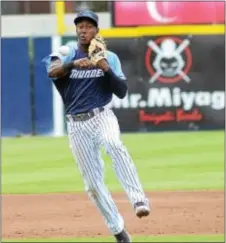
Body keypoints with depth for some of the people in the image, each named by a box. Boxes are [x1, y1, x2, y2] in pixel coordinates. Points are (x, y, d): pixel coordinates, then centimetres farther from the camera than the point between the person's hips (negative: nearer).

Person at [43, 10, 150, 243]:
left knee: (114, 145, -36)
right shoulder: (67, 54, 4)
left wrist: (106, 70, -17)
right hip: (76, 125, 2)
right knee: (93, 182, 2)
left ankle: (139, 200, -43)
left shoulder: (109, 58, 5)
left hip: (102, 117, -2)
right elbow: (52, 71, -19)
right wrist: (74, 63, -36)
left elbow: (122, 92, -2)